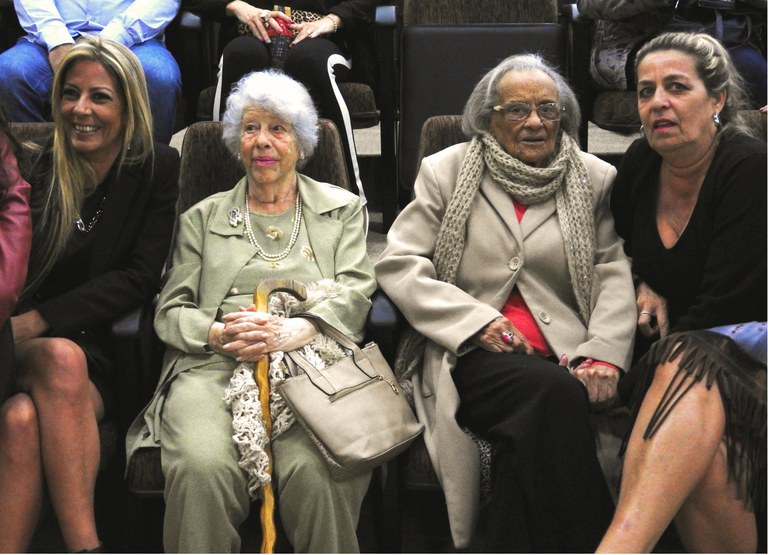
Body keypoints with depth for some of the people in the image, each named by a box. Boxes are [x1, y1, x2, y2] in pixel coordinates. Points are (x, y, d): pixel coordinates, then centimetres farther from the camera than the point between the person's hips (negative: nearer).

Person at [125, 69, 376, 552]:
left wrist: (294, 331, -13)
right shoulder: (203, 217, 23)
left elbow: (354, 294, 7)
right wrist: (219, 333, -8)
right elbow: (170, 310, 15)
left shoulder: (343, 209, 21)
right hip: (216, 366, 1)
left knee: (314, 468, -34)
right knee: (201, 464, -32)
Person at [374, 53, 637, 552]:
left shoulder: (594, 179, 14)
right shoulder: (447, 171, 10)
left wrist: (605, 352, -12)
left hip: (561, 355, 1)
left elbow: (614, 272, 6)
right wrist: (477, 321, -11)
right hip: (471, 356, -1)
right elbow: (398, 263, 2)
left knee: (531, 440, -33)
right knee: (555, 393, -33)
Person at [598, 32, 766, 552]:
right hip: (674, 348, 5)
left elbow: (724, 308, -17)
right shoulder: (639, 164, 4)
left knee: (690, 370, -40)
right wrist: (645, 288, 6)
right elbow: (625, 247, 26)